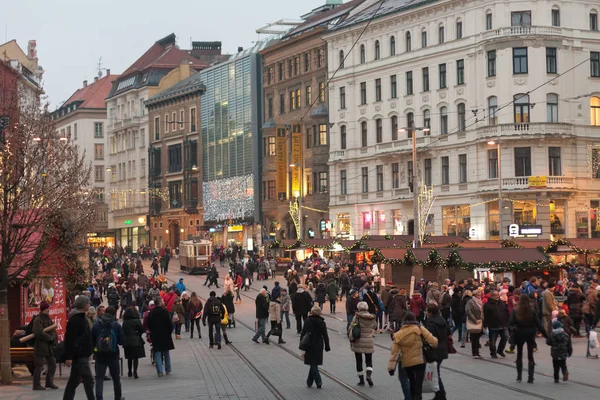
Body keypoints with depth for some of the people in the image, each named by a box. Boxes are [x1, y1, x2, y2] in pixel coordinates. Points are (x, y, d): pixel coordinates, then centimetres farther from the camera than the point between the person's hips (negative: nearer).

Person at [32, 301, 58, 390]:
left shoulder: (48, 319, 14)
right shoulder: (38, 319, -12)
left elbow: (53, 331, 12)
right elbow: (39, 332, -23)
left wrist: (55, 341, -5)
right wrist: (50, 338, -14)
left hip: (49, 346, 8)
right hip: (40, 345, -8)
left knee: (52, 364, 11)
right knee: (39, 366, -4)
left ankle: (49, 382, 23)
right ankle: (36, 385, 4)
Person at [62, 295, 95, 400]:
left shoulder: (82, 318, 15)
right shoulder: (74, 319, -16)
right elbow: (69, 339, -20)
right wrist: (68, 357, -24)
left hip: (82, 355, 10)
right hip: (79, 355, -10)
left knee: (74, 381, 12)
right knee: (88, 380, -8)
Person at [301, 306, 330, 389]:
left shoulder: (308, 321, -6)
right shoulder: (322, 322, -2)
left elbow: (303, 333, -5)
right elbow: (325, 336, 0)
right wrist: (327, 346, 7)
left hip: (309, 346, -2)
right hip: (319, 346, 2)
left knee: (313, 364, 0)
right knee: (314, 364, 14)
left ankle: (318, 381, -14)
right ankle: (309, 382, 20)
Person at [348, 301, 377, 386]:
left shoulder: (356, 317, -9)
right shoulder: (372, 318, -1)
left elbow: (350, 329, -9)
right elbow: (375, 326, 14)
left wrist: (351, 339, 3)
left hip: (358, 343, -2)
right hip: (369, 343, 2)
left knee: (359, 361, 9)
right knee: (369, 360, 11)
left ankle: (361, 380, 11)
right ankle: (369, 375, -15)